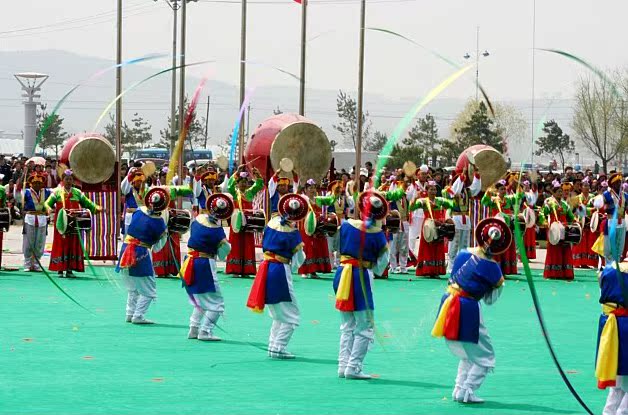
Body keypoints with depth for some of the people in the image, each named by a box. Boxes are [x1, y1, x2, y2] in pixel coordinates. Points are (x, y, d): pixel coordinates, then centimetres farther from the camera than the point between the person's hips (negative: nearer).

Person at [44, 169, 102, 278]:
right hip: (61, 223, -3)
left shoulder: (77, 193, 13)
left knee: (73, 244, 1)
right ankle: (60, 270, -1)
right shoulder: (57, 192, 4)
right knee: (61, 244, -4)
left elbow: (86, 202, 12)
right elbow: (48, 203, -2)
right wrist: (48, 208, -24)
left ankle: (70, 270, 6)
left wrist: (96, 207, -4)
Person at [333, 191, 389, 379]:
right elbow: (379, 267, -4)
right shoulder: (377, 234, -9)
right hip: (362, 276, -5)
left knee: (347, 326, 16)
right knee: (364, 327, 4)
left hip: (342, 274, 5)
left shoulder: (346, 225, 1)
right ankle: (353, 367, -2)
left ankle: (343, 365, 14)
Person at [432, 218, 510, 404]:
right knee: (484, 357, 5)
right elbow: (490, 299, -5)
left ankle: (459, 389, 18)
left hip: (448, 303, 7)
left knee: (468, 354, 23)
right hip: (467, 310, -7)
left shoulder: (462, 254, 6)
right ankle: (466, 391, -5)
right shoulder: (491, 266, -13)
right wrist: (500, 284, 10)